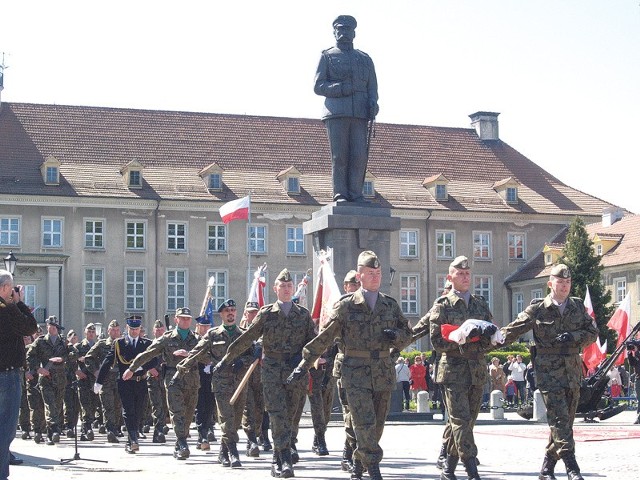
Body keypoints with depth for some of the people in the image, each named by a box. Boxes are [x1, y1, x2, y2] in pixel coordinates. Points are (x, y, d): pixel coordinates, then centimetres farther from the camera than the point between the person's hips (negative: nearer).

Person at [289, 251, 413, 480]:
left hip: (384, 372, 4)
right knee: (365, 422, -14)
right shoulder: (345, 305, 0)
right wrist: (304, 364, -1)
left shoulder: (391, 305, 11)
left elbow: (407, 336, 17)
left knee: (377, 425, 8)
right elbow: (324, 337, 2)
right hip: (355, 371, -4)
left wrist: (396, 335, -8)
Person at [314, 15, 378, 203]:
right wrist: (340, 88, -12)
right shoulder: (327, 56, 13)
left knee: (359, 156, -7)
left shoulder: (365, 59, 22)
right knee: (339, 156, -8)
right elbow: (318, 86, 4)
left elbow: (372, 87, 17)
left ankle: (356, 194, -3)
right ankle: (340, 195, -6)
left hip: (359, 114, 2)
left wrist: (373, 102, -5)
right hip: (336, 113, -2)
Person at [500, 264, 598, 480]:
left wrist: (573, 337, -10)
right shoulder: (537, 309, -1)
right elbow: (513, 330, 2)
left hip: (573, 371, 4)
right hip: (548, 371, -4)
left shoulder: (578, 306, 10)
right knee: (559, 418, -15)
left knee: (565, 421, 7)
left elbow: (592, 332, 8)